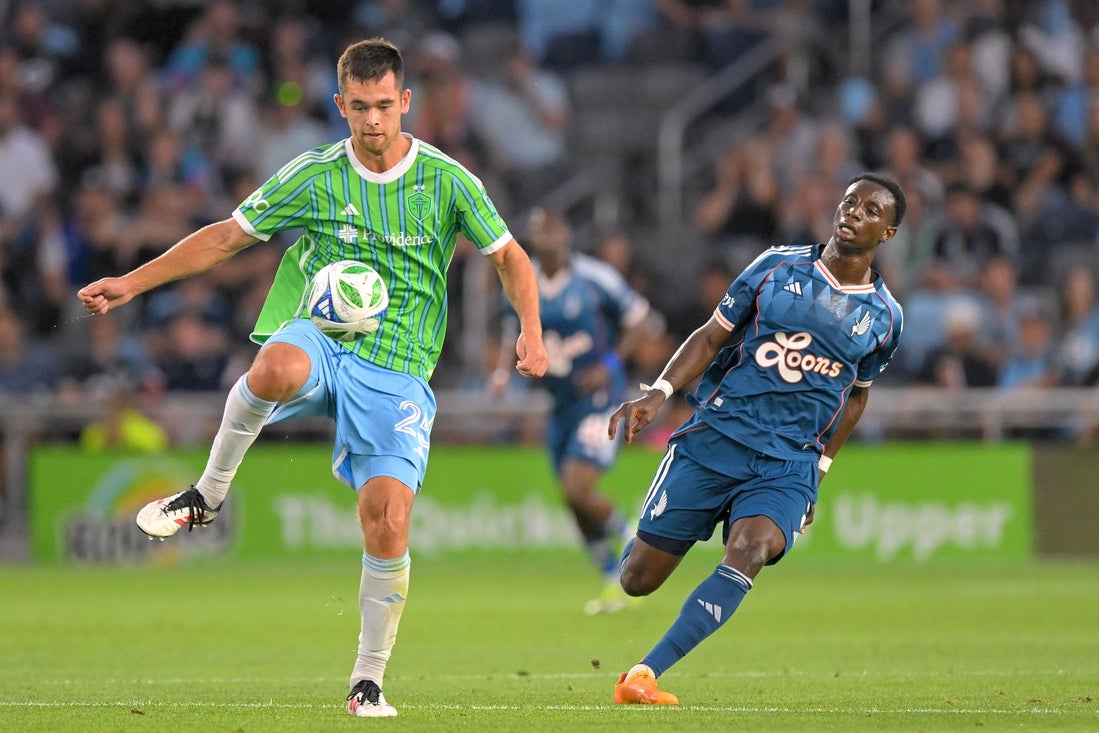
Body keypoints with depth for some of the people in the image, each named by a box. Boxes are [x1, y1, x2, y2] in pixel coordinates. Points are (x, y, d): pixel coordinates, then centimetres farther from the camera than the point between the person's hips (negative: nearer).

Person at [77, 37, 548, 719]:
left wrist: (530, 329, -9)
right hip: (319, 340, 0)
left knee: (389, 516, -17)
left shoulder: (448, 181, 0)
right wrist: (132, 284, 3)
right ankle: (210, 492, -14)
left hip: (398, 371, 0)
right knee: (275, 368, -40)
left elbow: (510, 256, 9)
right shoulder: (313, 176, 1)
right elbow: (227, 237, 7)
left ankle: (370, 678, 2)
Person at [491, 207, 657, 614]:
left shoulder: (594, 278, -11)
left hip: (599, 400, -6)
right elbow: (517, 336, 18)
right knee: (572, 497, 7)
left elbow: (639, 320, -3)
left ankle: (627, 538, 12)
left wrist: (610, 364, -14)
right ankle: (614, 582, 23)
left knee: (578, 491, -18)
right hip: (561, 407, 6)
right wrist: (504, 371, -2)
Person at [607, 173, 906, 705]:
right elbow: (712, 337, 7)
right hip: (715, 438, 0)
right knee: (637, 580, -1)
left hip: (789, 465, 0)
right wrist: (659, 393, -8)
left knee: (749, 551, -31)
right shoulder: (778, 267, 4)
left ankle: (642, 676, -34)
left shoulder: (884, 317, 7)